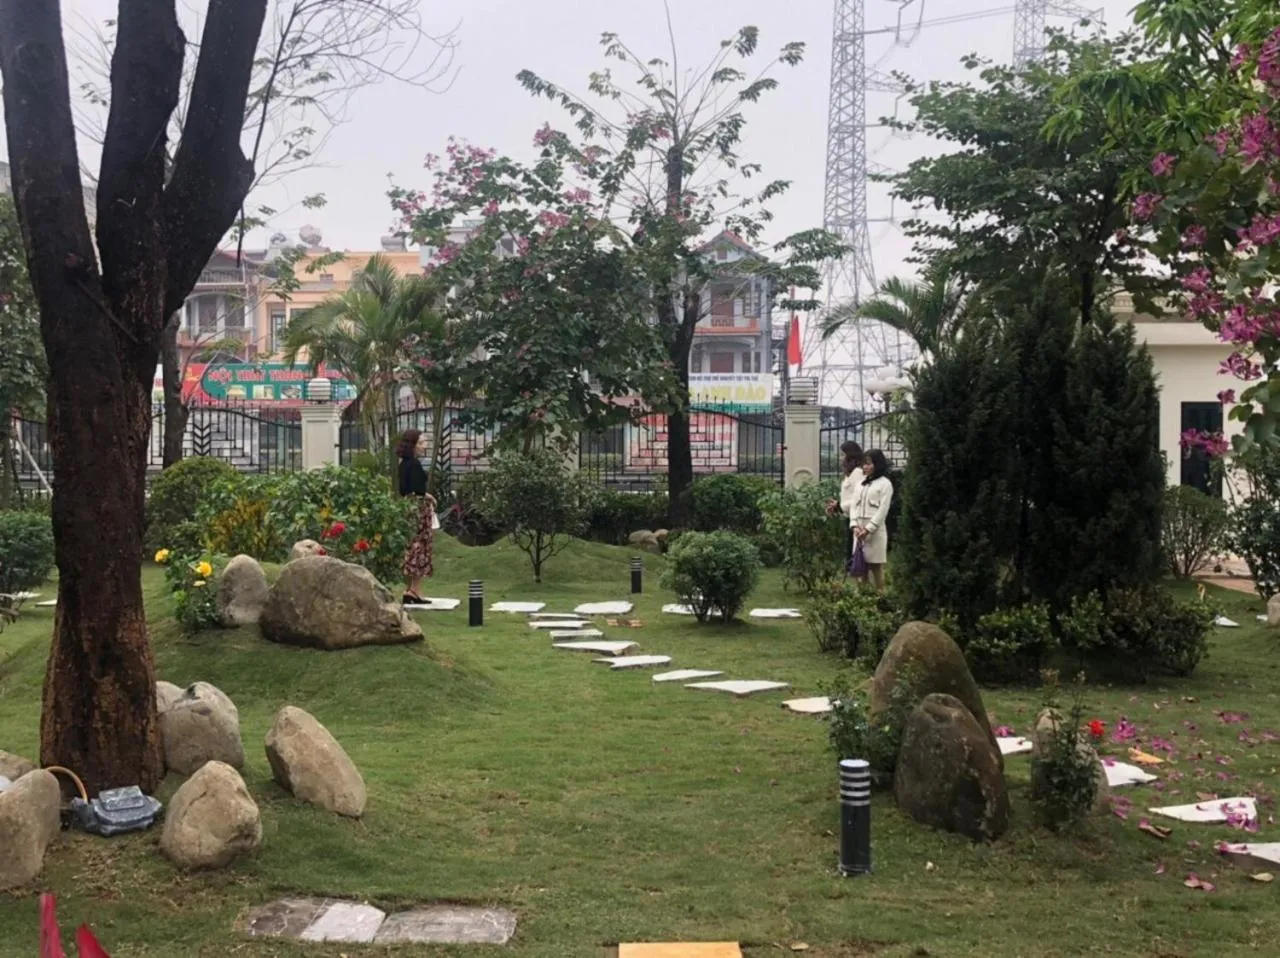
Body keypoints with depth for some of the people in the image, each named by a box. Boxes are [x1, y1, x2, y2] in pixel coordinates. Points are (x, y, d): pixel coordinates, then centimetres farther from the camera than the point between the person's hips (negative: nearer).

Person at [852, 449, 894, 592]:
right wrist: (855, 525, -4)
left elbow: (882, 510, -9)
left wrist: (868, 529, -14)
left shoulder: (885, 484, -3)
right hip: (859, 530, 6)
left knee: (876, 567, -1)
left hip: (875, 530, -6)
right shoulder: (862, 482, 16)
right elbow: (855, 505, 11)